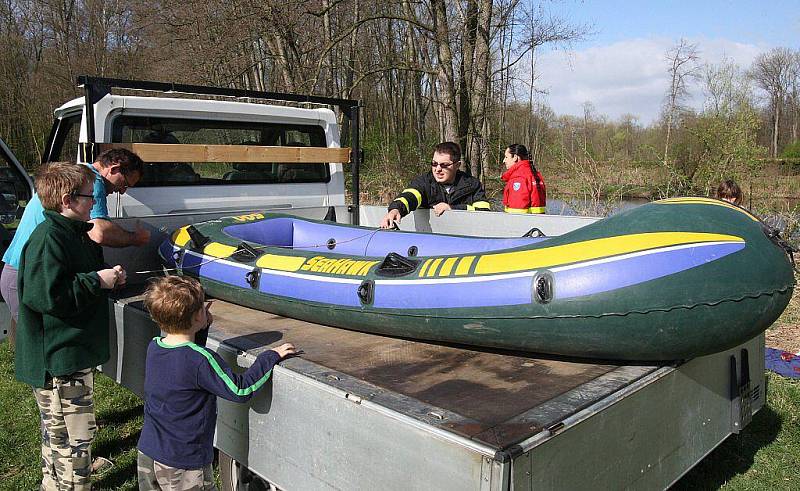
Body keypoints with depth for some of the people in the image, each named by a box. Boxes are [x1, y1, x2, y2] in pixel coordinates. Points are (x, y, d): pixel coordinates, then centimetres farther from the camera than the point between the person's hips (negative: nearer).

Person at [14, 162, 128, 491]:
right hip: (57, 360, -11)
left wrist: (109, 278, 7)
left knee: (58, 432, 24)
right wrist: (97, 280, -21)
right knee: (74, 437, -1)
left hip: (75, 354, 11)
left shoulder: (76, 234, 13)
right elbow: (47, 296, -28)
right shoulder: (48, 238, -20)